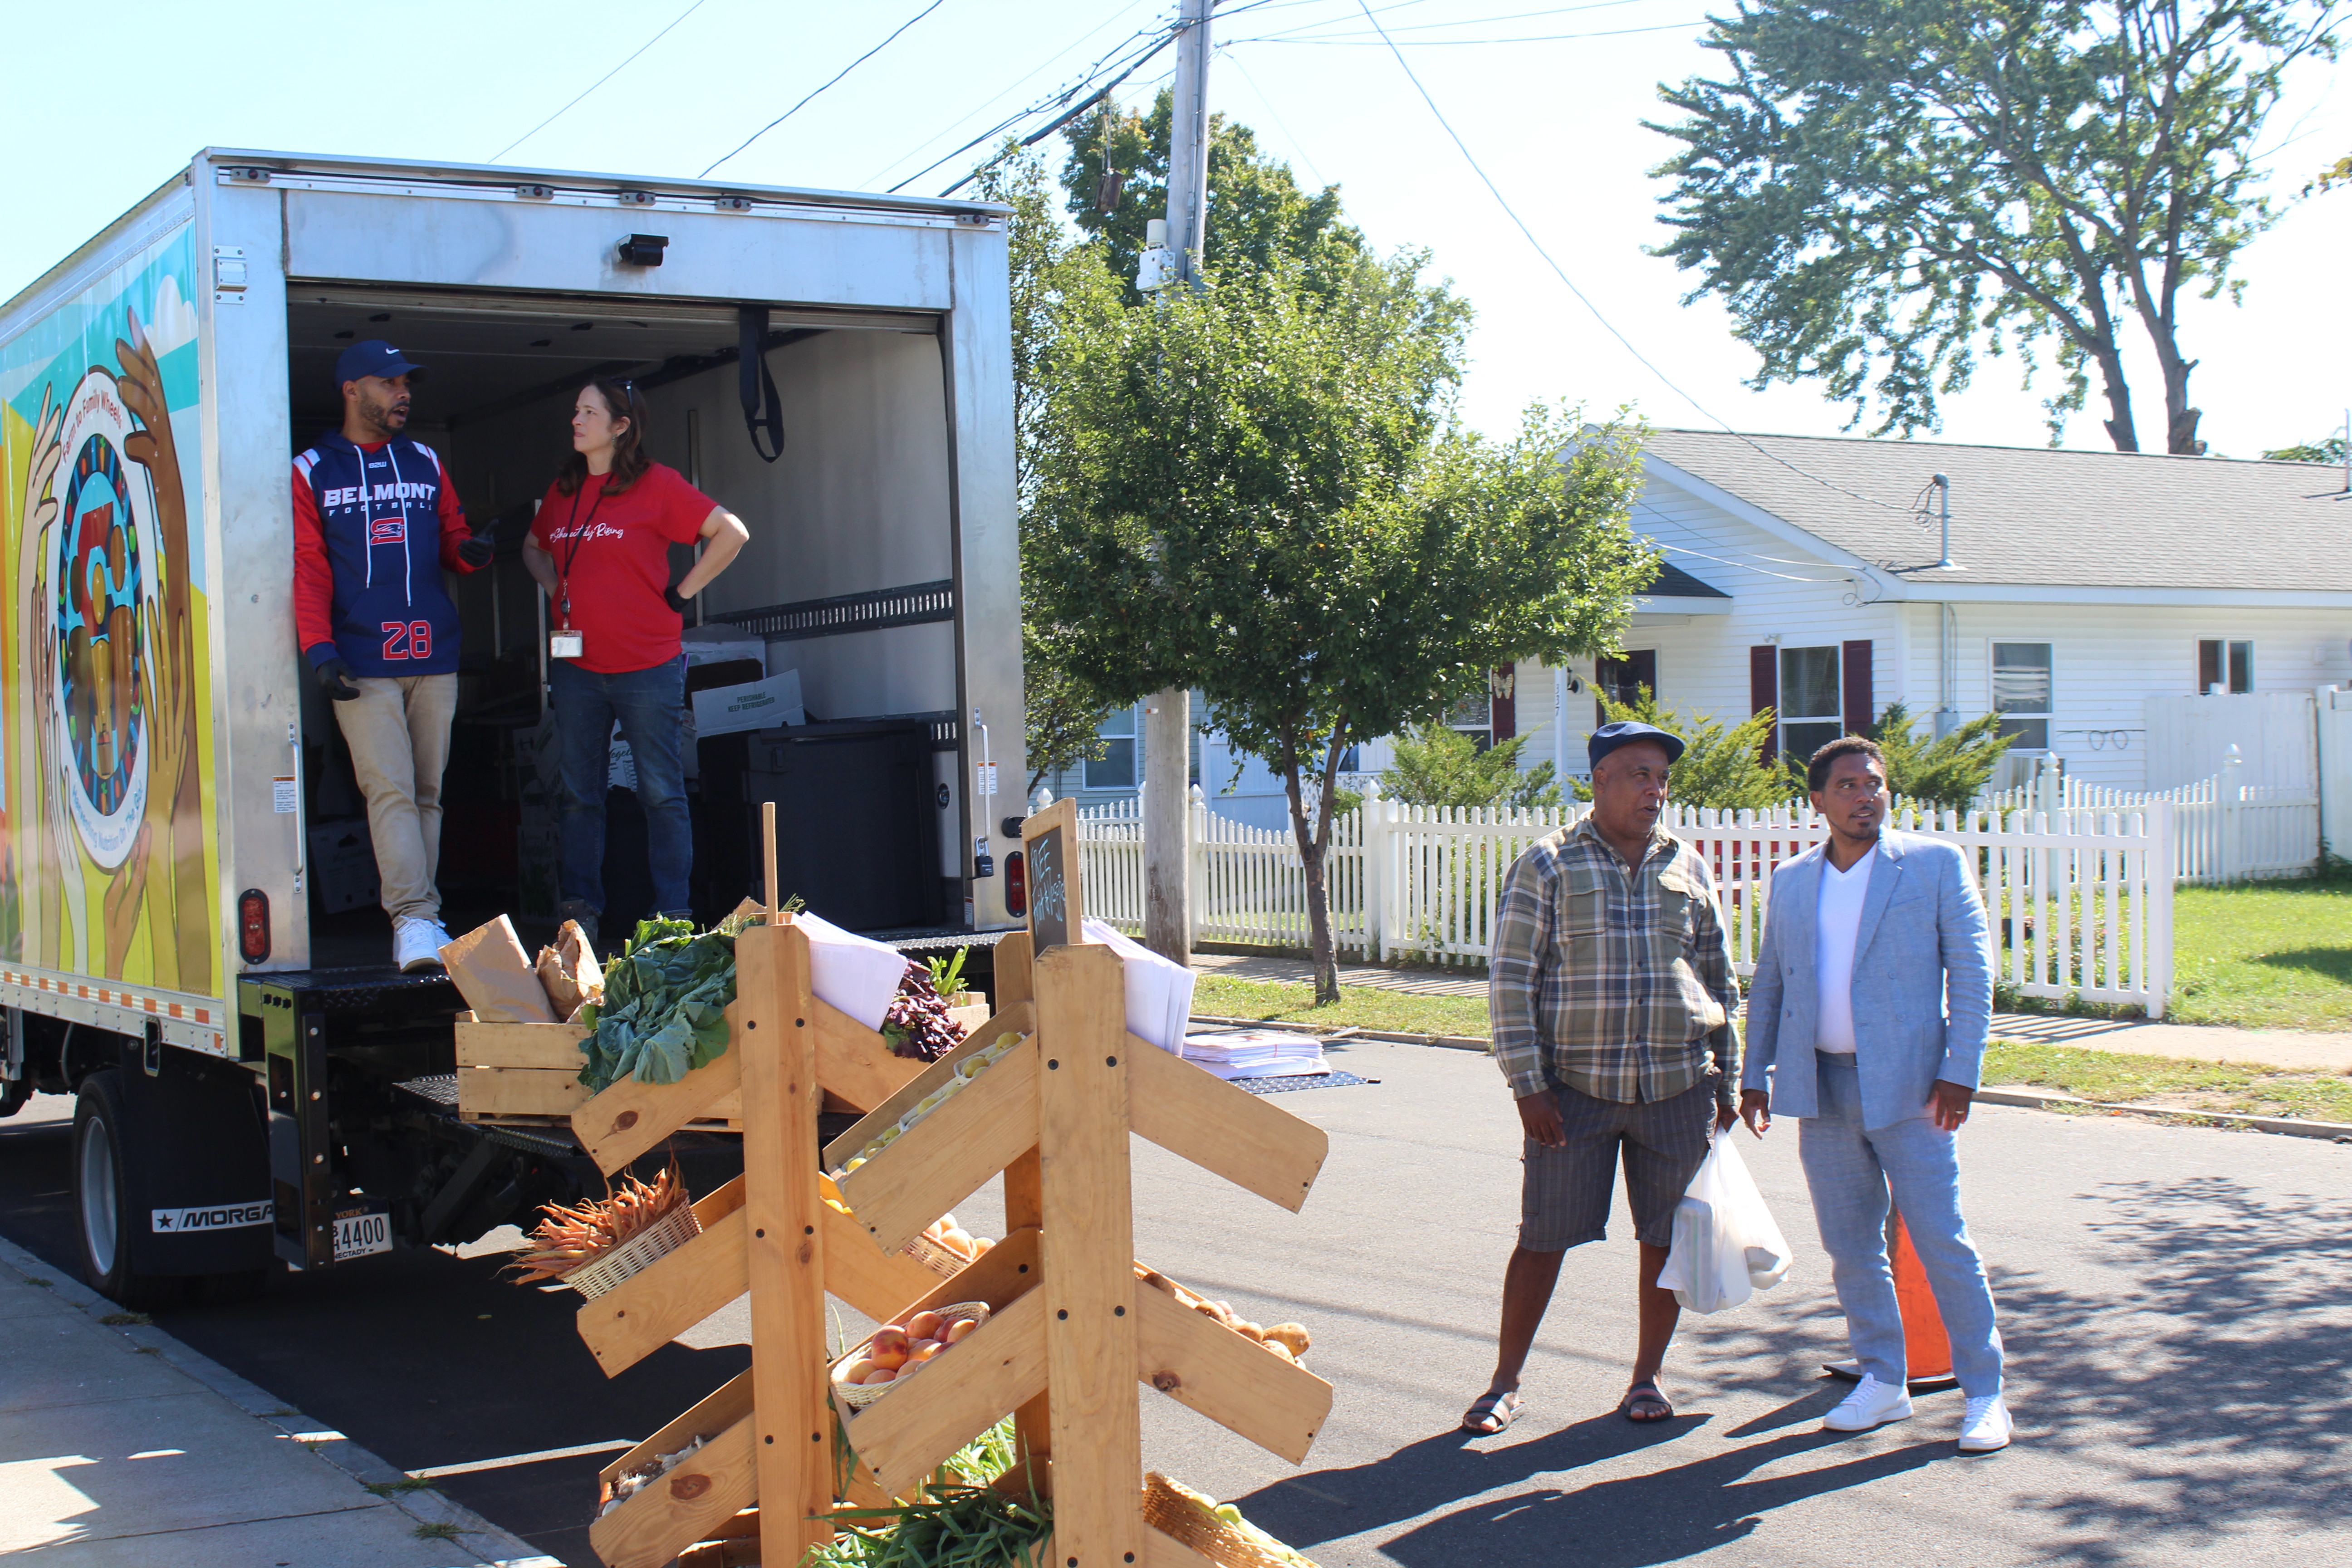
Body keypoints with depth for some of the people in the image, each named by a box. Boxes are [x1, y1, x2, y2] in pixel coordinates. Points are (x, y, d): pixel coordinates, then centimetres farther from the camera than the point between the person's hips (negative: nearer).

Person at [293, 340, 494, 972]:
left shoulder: (425, 464, 17)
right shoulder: (311, 473, 6)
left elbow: (453, 537, 20)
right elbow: (308, 567, 1)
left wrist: (470, 551, -5)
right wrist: (320, 649, -10)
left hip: (434, 658, 4)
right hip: (362, 664, -4)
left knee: (427, 792, 5)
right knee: (389, 789, -13)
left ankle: (418, 924, 11)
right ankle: (414, 920, -18)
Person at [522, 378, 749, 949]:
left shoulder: (656, 484, -5)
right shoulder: (564, 490, 11)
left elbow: (731, 533, -6)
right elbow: (534, 546, 30)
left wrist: (681, 594, -7)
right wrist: (555, 587, 11)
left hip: (648, 667, -5)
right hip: (576, 667, 5)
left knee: (662, 794, 0)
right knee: (580, 794, 8)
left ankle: (673, 915, 5)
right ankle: (579, 908, 14)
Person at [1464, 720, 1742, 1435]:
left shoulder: (1687, 867, 10)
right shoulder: (1549, 864, -1)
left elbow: (1720, 978, 17)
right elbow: (1510, 979, -3)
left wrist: (1726, 1081, 14)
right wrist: (1528, 1086, -9)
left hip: (1678, 1088, 3)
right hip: (1577, 1088, -3)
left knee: (1666, 1236, 7)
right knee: (1545, 1235, 1)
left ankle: (1649, 1375, 25)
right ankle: (1505, 1383, 13)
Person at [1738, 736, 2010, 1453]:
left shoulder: (1935, 863, 1)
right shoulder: (1791, 881, 13)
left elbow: (1972, 972, -2)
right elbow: (1768, 984, 19)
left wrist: (1960, 1072, -11)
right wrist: (1755, 1075, 12)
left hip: (1906, 1086, -4)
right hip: (1821, 1087, 4)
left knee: (1942, 1242, -4)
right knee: (1850, 1244, 8)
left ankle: (1984, 1393, 7)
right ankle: (1883, 1381, 20)